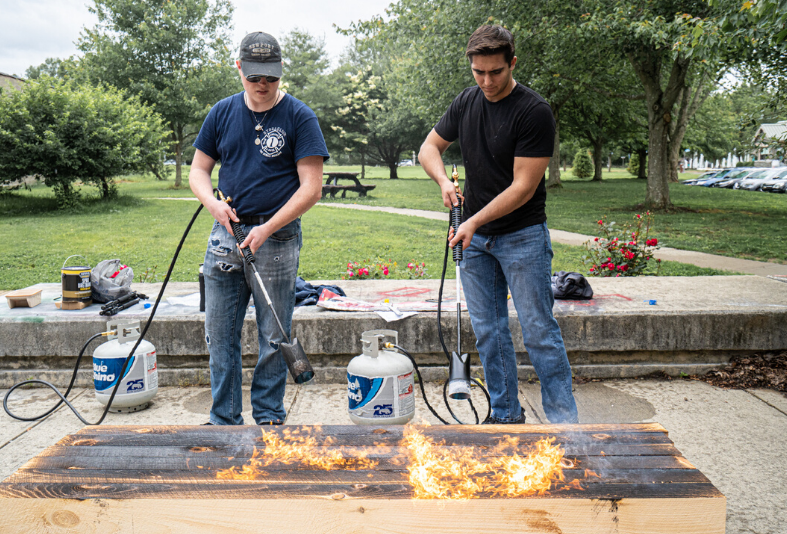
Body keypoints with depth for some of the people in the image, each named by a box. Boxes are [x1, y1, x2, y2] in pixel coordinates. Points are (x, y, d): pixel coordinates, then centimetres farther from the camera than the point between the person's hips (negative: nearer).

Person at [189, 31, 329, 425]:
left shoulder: (299, 117, -3)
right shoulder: (222, 113, 10)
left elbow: (311, 188, -9)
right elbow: (198, 170, 15)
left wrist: (266, 230, -16)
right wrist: (213, 202, -7)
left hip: (277, 239, -4)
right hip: (225, 234, 4)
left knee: (274, 337, 4)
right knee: (220, 334, 8)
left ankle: (269, 419, 20)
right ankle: (224, 420, 22)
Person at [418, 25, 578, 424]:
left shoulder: (534, 112, -14)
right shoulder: (466, 102, 5)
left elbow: (523, 187, -17)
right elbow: (430, 147, 14)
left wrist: (474, 221, -20)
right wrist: (444, 181, -7)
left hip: (522, 235, -6)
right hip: (474, 239, 6)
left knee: (539, 331, -4)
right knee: (488, 331, 10)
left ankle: (565, 423, 7)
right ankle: (506, 416, 22)